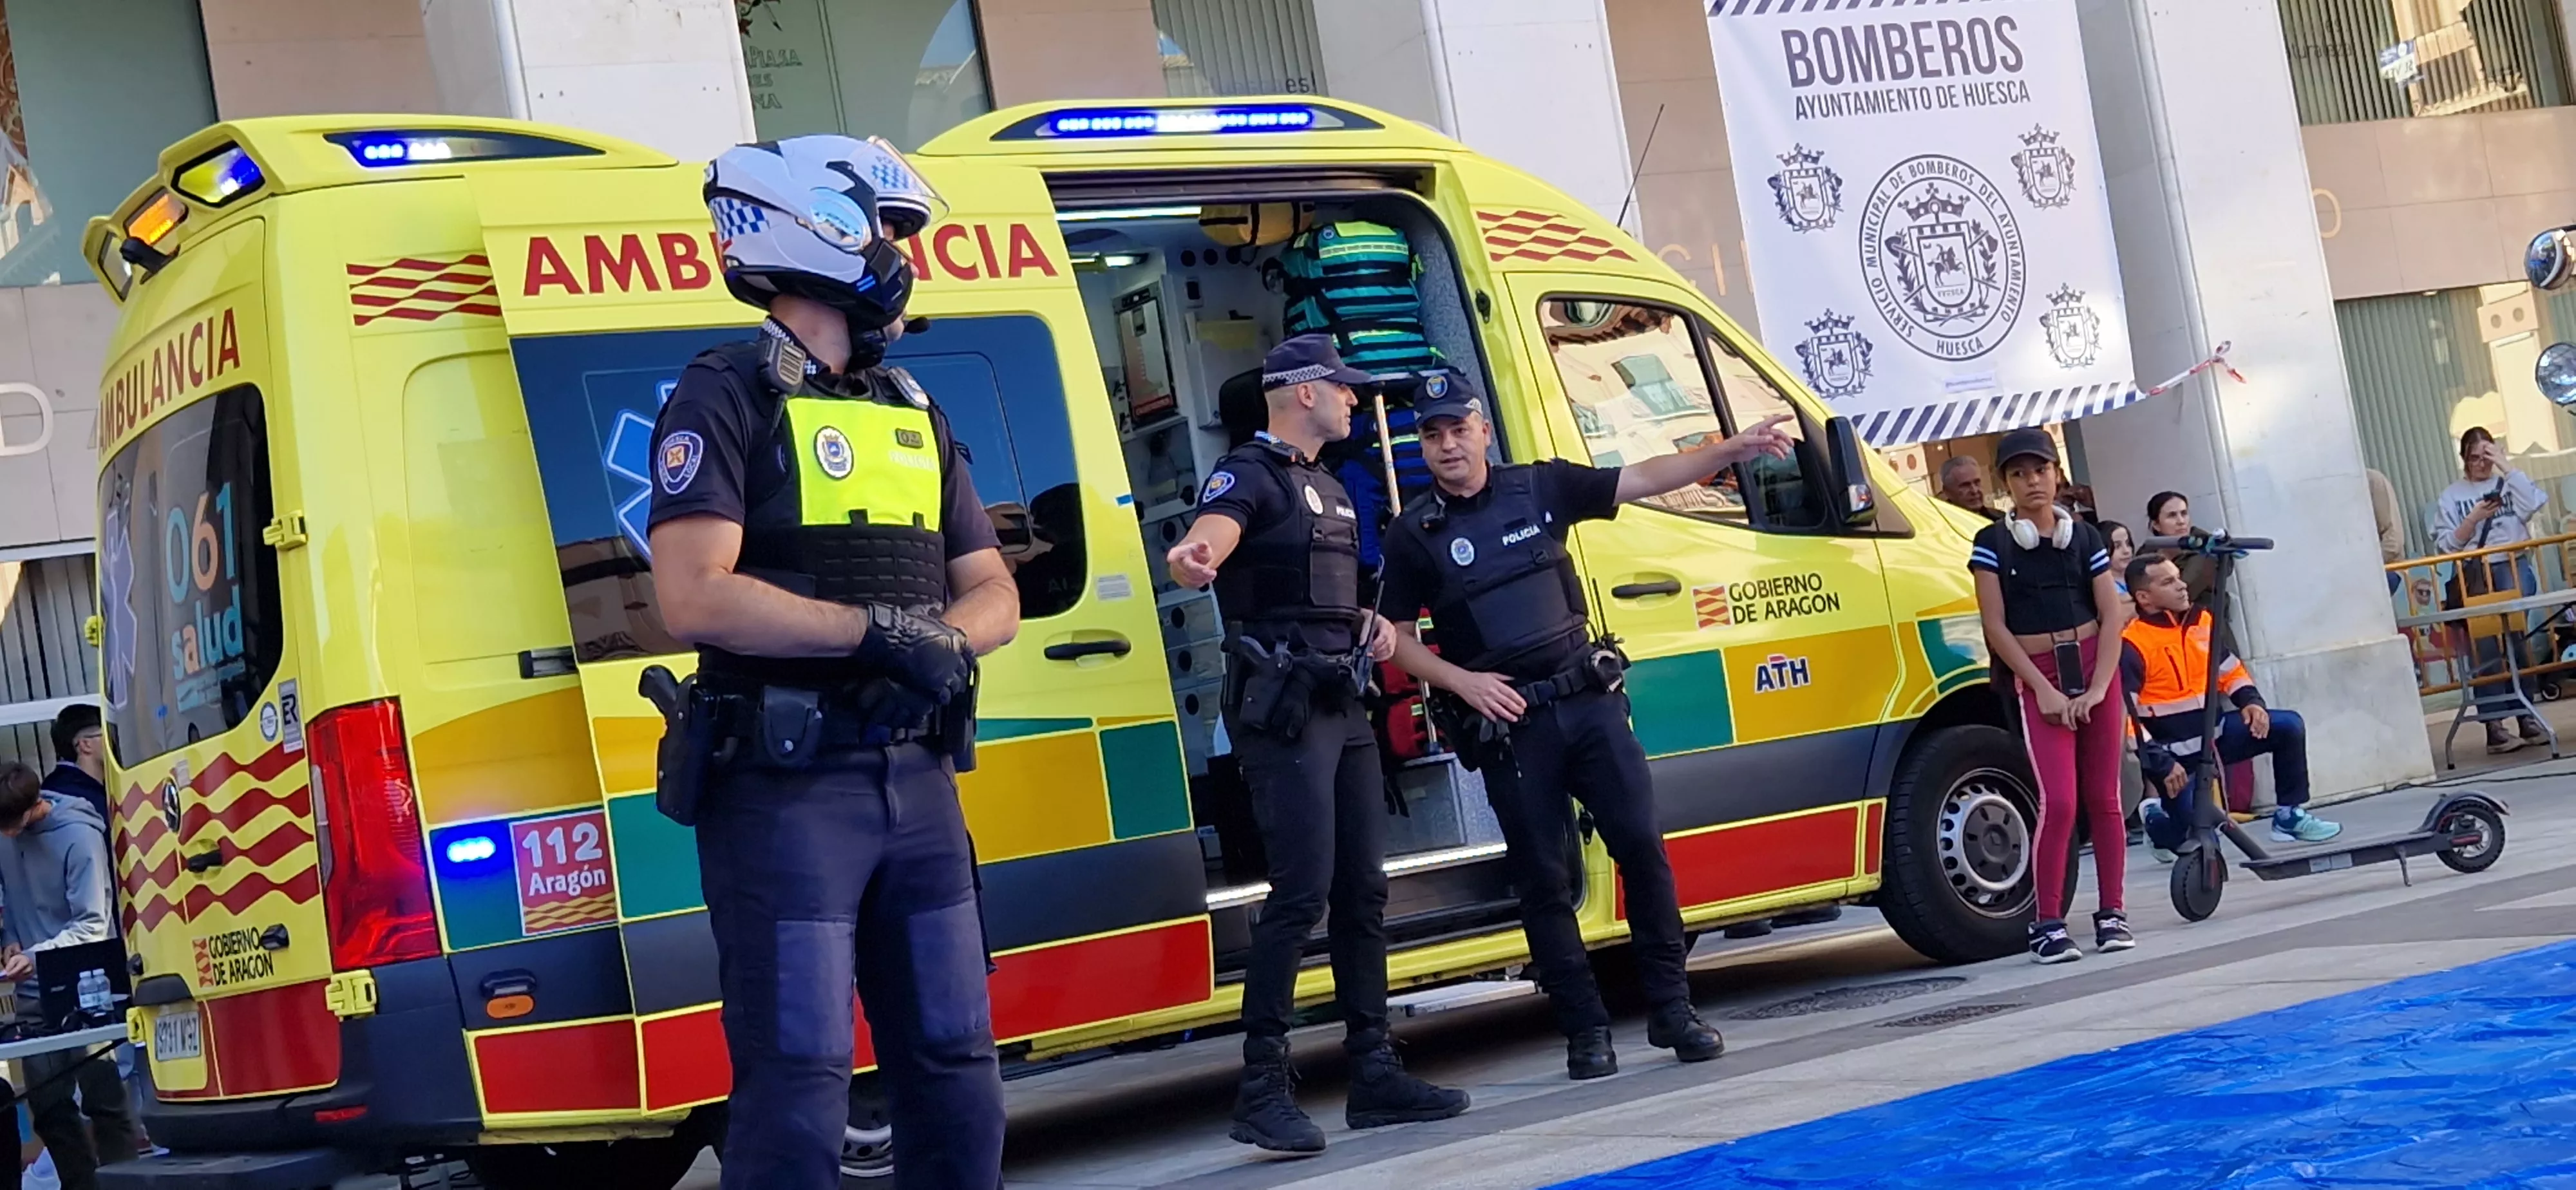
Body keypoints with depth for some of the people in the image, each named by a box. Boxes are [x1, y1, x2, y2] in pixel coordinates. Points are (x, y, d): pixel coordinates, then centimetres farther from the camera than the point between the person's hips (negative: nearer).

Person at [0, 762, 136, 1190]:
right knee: (49, 1105, 5)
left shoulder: (78, 835, -14)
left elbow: (91, 925, -15)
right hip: (35, 994, 5)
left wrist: (35, 957, -26)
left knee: (104, 1098, -4)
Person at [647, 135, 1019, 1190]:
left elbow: (994, 595, 14)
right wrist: (878, 632, -17)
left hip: (918, 779, 7)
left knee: (955, 1073, 11)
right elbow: (696, 599, -17)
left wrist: (942, 640, -9)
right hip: (787, 784, -7)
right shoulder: (726, 398, -5)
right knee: (799, 1090, -5)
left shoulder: (914, 414, 17)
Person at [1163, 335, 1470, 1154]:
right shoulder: (1249, 473, -7)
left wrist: (1374, 626, 10)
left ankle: (1374, 1071, 19)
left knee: (1362, 890, 11)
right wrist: (1191, 559, -53)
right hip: (1281, 710, -9)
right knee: (1302, 892, -14)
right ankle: (1263, 1091, -11)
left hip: (1342, 706, 9)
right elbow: (1210, 536, -29)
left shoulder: (1329, 488, 20)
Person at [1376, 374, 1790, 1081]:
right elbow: (1399, 640, 3)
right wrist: (1463, 682, -12)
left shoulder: (1541, 487, 5)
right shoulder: (1415, 534, 0)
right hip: (1507, 723, -2)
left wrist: (1733, 449, -5)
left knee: (1641, 845, -2)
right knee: (1543, 879, 1)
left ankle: (1672, 1009, 8)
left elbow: (1645, 479, 3)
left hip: (1589, 701, 2)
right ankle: (1585, 1030, 10)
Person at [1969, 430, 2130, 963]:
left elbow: (2112, 616, 2)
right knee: (2058, 801, -12)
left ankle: (2112, 912, 14)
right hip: (2037, 678, -2)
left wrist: (2097, 688, -9)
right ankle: (2047, 923, -4)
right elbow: (1996, 627, -3)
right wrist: (2044, 689, -10)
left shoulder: (2084, 538, 6)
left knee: (2103, 797, 3)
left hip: (2094, 667, 2)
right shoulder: (1992, 545, 0)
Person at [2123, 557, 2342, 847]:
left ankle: (2289, 815, 6)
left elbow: (2231, 670, 16)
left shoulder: (2201, 621, 5)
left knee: (2289, 726, -9)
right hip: (2175, 751, -6)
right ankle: (2157, 820, 21)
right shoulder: (2132, 646, -18)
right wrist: (2162, 764, -24)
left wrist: (2252, 702, -5)